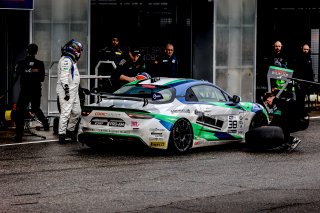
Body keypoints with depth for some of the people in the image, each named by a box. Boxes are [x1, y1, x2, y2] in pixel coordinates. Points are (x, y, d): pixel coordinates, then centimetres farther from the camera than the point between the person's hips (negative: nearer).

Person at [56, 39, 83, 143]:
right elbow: (64, 76, -20)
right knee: (66, 112, -11)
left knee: (77, 112, 12)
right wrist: (66, 90, -26)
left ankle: (70, 130, 25)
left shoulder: (71, 60, 23)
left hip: (73, 91, 11)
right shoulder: (66, 60, -12)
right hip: (66, 91, -11)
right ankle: (62, 134, -10)